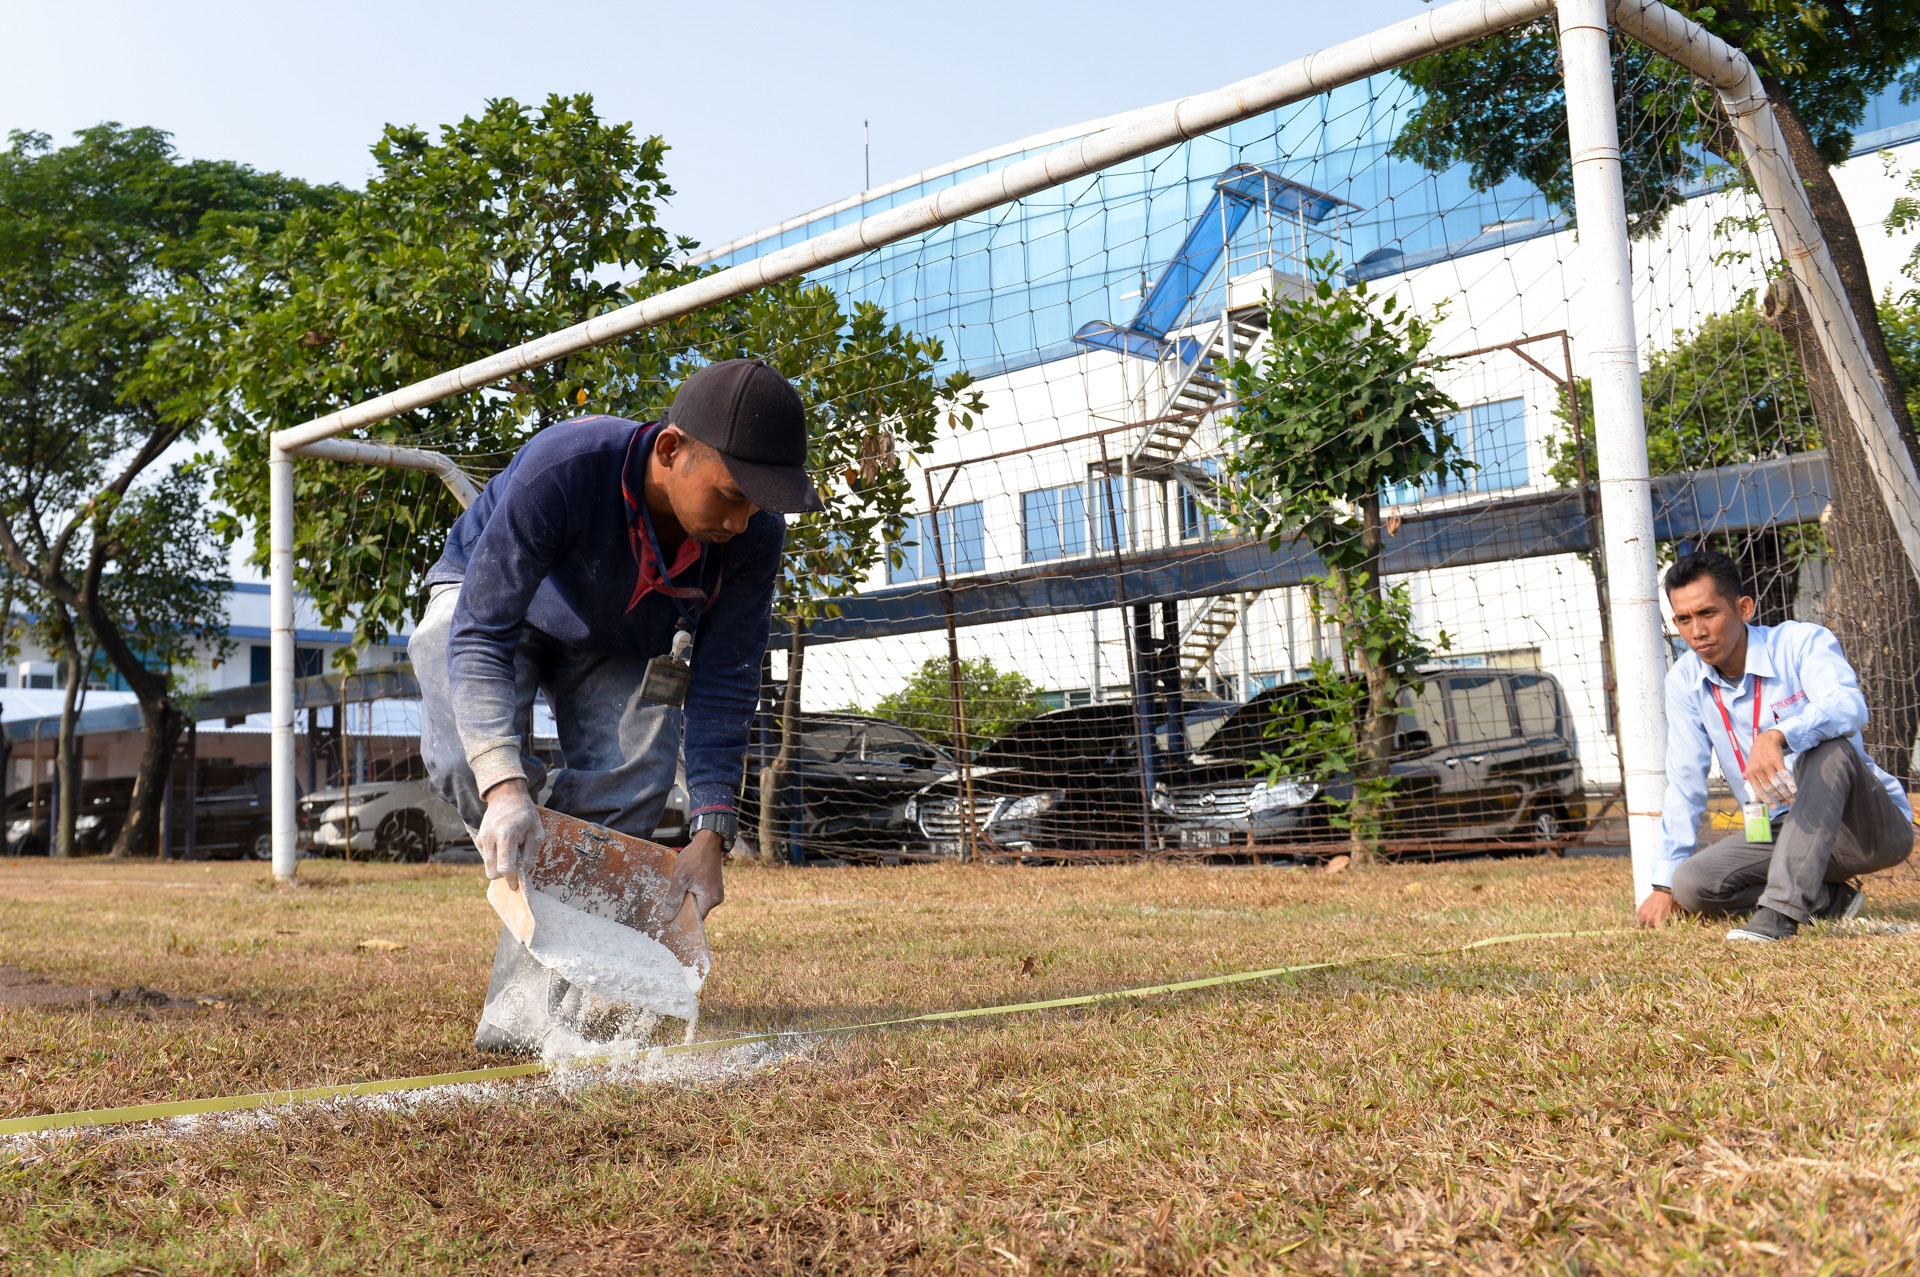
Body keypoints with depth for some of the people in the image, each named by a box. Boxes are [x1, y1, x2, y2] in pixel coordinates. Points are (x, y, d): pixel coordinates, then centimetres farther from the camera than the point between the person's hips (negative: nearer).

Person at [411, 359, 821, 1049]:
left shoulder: (754, 532, -30)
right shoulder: (562, 467, -43)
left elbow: (724, 686, -23)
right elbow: (480, 636, -44)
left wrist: (710, 834, -32)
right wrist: (505, 786, -57)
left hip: (620, 648, 3)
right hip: (486, 604, -2)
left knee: (622, 798, -19)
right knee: (470, 763, -28)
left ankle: (523, 1006, -12)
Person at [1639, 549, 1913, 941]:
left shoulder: (1801, 643, -12)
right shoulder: (1685, 681, 1)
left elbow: (1849, 707, -33)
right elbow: (1684, 784, 3)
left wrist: (1776, 737, -52)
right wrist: (1664, 884, 0)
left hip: (1873, 827, -4)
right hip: (1780, 833, 5)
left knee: (1826, 747, -34)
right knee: (1691, 883, -21)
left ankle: (1782, 909, -39)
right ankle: (1830, 897, -1)